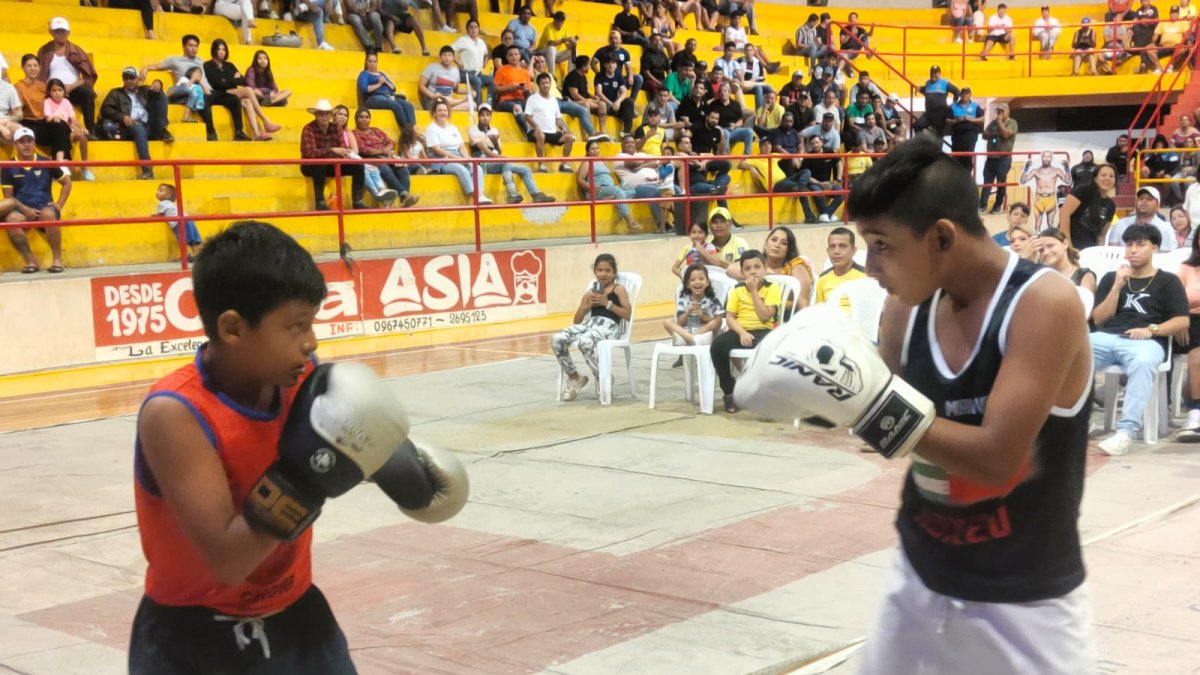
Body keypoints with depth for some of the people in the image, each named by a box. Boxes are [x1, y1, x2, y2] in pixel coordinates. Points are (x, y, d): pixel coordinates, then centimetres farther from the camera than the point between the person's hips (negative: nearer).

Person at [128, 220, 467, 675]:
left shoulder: (301, 379, -11)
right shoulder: (174, 415, -28)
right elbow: (227, 561, -32)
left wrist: (393, 455, -4)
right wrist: (302, 476, -38)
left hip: (293, 616, 5)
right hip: (192, 637, -5)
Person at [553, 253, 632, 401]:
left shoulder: (618, 289, 10)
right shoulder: (590, 293, 21)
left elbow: (627, 315, -2)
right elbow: (576, 321, 18)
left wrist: (607, 303, -8)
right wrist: (587, 305, 1)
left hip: (608, 325, -5)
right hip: (590, 323, 5)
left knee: (585, 342, -40)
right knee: (556, 339, -20)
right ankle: (574, 377, 1)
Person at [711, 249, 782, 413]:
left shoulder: (772, 288, 0)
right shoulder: (737, 290, 10)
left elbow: (765, 317, -13)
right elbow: (730, 317, 4)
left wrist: (754, 290, -11)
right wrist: (742, 333, -15)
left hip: (763, 331, -3)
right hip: (741, 331, 3)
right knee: (717, 344, -27)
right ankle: (729, 391, -11)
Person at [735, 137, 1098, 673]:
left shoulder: (1045, 304, -21)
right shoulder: (905, 310, -3)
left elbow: (996, 459, -27)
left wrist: (870, 401, -30)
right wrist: (835, 394, -11)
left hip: (1024, 602, -5)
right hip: (919, 581, 5)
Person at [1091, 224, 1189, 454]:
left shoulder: (1167, 281, 14)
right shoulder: (1111, 277, 22)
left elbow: (1182, 322, 5)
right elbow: (1098, 319, 13)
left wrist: (1151, 329, -12)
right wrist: (1118, 286, 2)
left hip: (1146, 342, -3)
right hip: (1107, 338, 3)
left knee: (1142, 362, -40)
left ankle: (1127, 431, -45)